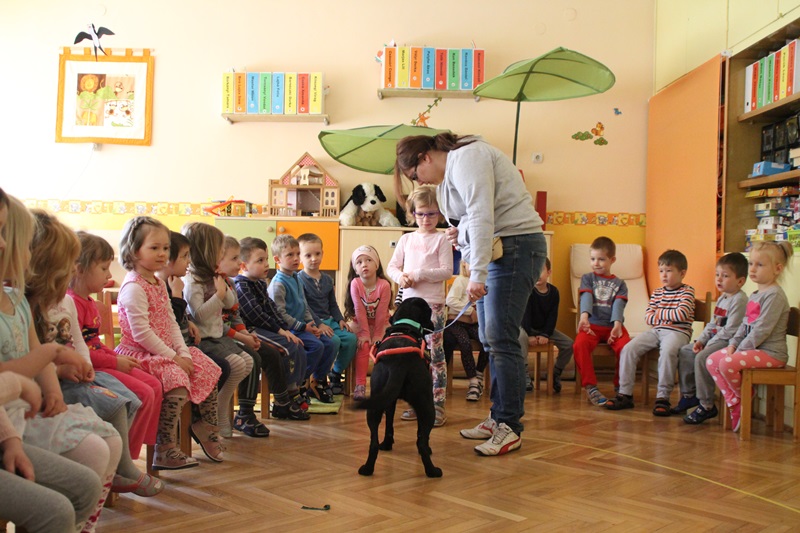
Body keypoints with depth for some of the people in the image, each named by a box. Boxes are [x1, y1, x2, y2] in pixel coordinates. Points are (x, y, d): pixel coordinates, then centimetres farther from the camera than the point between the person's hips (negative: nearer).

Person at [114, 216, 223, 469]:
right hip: (140, 354, -10)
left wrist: (183, 352, -2)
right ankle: (165, 452, -22)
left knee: (208, 369, 6)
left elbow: (171, 323, 12)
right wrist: (173, 357, -19)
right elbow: (141, 333, -22)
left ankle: (206, 426, 22)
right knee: (177, 380, -30)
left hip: (165, 351, 10)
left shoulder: (159, 284, 14)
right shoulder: (133, 287, -16)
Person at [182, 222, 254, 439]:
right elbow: (199, 313, -24)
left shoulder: (211, 277, 12)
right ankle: (221, 412, -2)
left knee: (248, 361, 2)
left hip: (218, 336, 10)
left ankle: (220, 403, 11)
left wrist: (224, 285, 1)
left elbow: (230, 303, 16)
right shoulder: (191, 280, -16)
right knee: (236, 364, -21)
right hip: (202, 339, -10)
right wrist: (219, 294, -21)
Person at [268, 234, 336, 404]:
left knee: (330, 344, -2)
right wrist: (303, 327, -19)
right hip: (287, 329, -9)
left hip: (303, 326, 9)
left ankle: (318, 380, 13)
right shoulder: (278, 284, -14)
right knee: (316, 346, -24)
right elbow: (279, 314, -19)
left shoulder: (296, 279, 15)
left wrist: (312, 324, 5)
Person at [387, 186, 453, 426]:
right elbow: (392, 266, 12)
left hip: (433, 303, -5)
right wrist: (400, 277, -9)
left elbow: (447, 271, -10)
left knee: (435, 353, -6)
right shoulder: (406, 239, 12)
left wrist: (418, 274, -16)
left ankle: (438, 405, -2)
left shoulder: (441, 239, -1)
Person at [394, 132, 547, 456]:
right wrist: (461, 233, -1)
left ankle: (509, 427, -7)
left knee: (500, 338, -12)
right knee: (489, 339, 9)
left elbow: (482, 216, -23)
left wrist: (477, 274, -28)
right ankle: (498, 417, 17)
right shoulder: (448, 173, 19)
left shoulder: (466, 158, -12)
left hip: (515, 246, -10)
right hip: (495, 248, 10)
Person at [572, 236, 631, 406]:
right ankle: (590, 386, -20)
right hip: (592, 324, -1)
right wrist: (584, 316, -26)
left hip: (612, 325, 1)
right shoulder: (587, 278, 15)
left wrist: (617, 324, -22)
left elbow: (618, 304, -2)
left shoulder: (619, 283, 16)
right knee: (580, 345, -32)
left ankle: (620, 386, -4)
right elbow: (586, 297, -5)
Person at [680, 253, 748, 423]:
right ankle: (689, 395, 14)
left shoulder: (739, 300, -16)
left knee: (702, 357, -28)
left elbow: (730, 330, -21)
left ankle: (706, 406, -19)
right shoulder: (722, 298, 16)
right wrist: (701, 340, 3)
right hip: (715, 339, 11)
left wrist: (709, 344, -18)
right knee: (685, 352, 5)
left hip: (728, 342, -11)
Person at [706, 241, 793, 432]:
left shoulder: (774, 295, -15)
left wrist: (740, 350, -18)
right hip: (752, 348, 10)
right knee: (711, 361, -3)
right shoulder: (755, 295, 16)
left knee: (728, 363, -29)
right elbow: (744, 326, 18)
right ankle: (735, 405, 1)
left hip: (771, 352, -10)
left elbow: (762, 330, -21)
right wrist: (733, 345, 2)